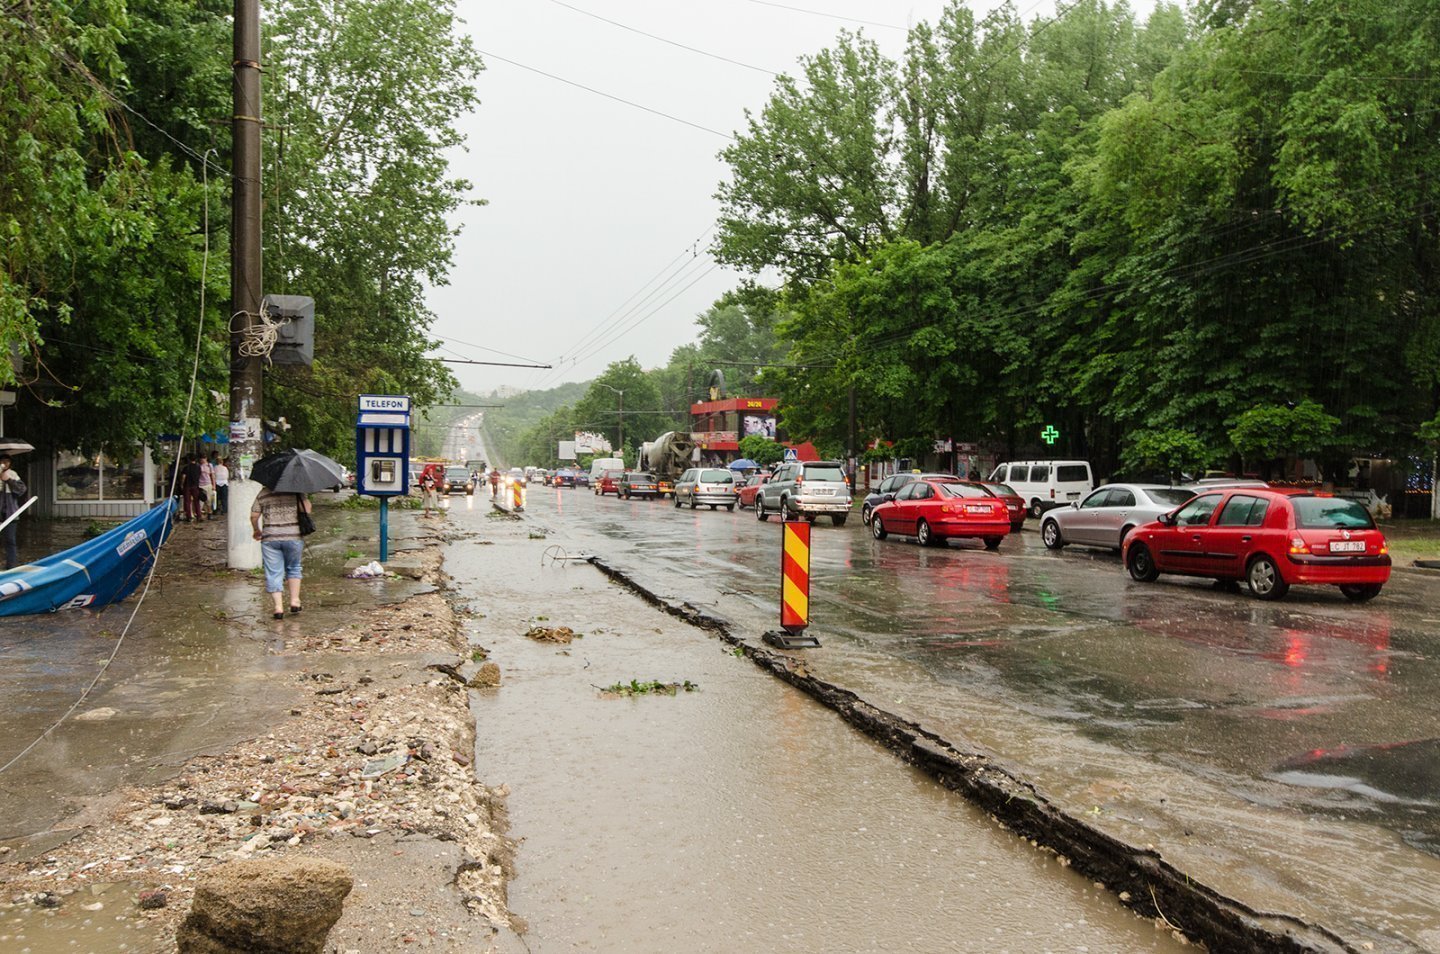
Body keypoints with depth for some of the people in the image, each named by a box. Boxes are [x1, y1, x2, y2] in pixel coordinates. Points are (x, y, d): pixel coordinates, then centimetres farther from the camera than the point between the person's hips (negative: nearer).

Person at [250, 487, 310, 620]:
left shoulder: (264, 493, 7)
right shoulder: (296, 492, 1)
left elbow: (254, 516, 8)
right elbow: (306, 509, -10)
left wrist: (257, 531, 24)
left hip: (270, 538, 0)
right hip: (293, 536, 0)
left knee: (274, 573, 4)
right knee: (293, 569, 18)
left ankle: (278, 606, -2)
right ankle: (294, 601, 13)